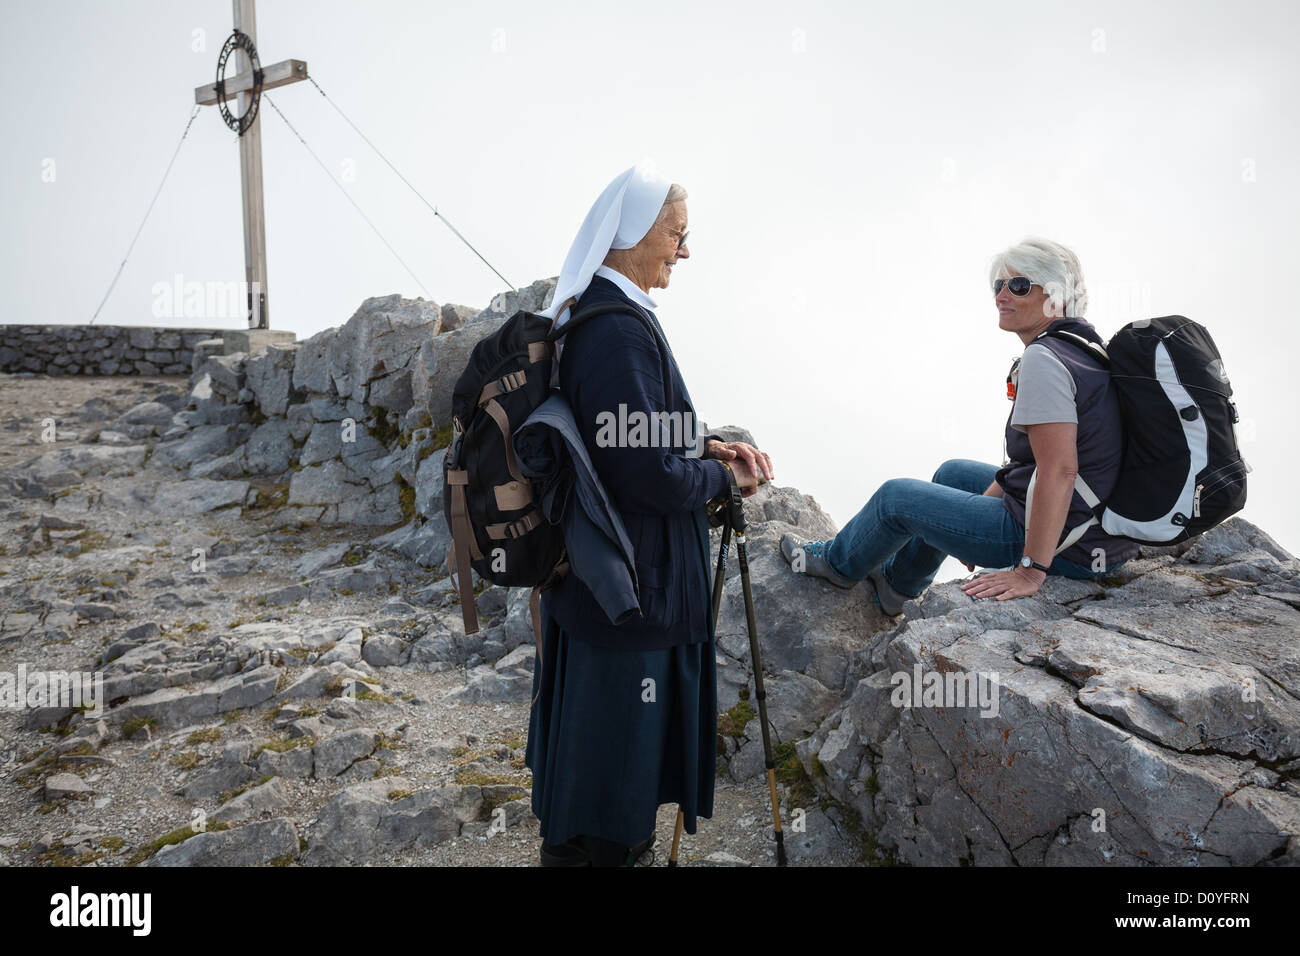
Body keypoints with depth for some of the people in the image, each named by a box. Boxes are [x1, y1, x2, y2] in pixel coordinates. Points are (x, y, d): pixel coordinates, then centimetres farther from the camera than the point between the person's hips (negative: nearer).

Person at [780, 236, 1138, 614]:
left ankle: (836, 562, 34)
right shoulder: (1075, 347, 10)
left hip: (1066, 546, -10)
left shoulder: (1043, 359, -22)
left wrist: (1030, 571, -27)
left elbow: (1059, 471, -30)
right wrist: (986, 501, 19)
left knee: (897, 495, 4)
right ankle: (894, 583, 45)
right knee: (953, 473, 28)